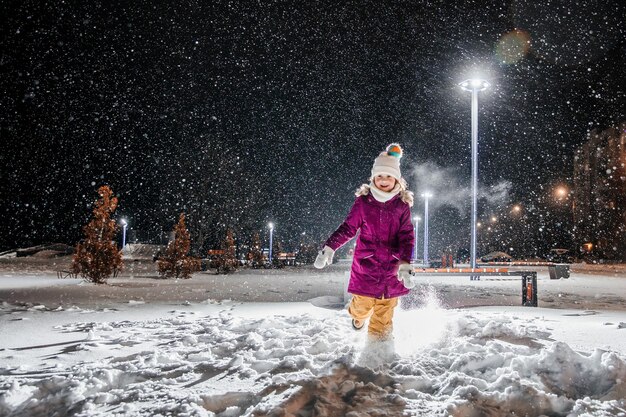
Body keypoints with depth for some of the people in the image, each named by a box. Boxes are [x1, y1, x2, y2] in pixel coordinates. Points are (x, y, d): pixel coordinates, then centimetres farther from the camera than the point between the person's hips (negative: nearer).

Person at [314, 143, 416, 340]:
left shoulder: (402, 204, 1)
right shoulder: (363, 201, -1)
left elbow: (406, 236, -5)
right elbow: (348, 227, 1)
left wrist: (404, 264, -18)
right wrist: (329, 248, -12)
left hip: (391, 267, 1)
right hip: (366, 264, 0)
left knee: (384, 315, 2)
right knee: (363, 305, 7)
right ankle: (357, 315, 44)